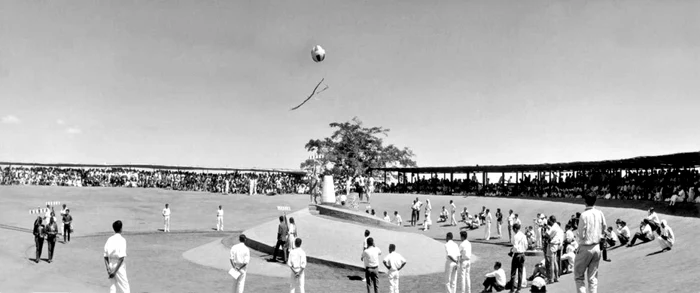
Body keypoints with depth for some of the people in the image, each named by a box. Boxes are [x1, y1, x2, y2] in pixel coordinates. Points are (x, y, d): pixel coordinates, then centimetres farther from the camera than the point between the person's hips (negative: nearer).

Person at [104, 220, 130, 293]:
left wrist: (108, 268, 0)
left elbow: (105, 256, 4)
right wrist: (115, 271, -15)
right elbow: (121, 257, -18)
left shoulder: (109, 239, 6)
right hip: (119, 265, -6)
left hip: (110, 264, 6)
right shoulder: (122, 240, -11)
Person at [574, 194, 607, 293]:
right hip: (597, 247, 5)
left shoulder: (584, 215, -18)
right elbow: (604, 228, 7)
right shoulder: (600, 214, -3)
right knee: (593, 277, 14)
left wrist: (577, 232, 4)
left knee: (579, 276, 8)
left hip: (585, 248, -5)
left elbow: (581, 235, -16)